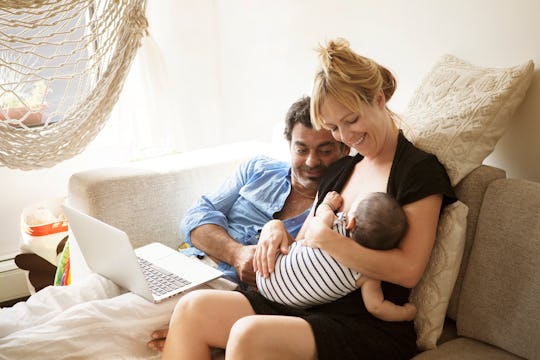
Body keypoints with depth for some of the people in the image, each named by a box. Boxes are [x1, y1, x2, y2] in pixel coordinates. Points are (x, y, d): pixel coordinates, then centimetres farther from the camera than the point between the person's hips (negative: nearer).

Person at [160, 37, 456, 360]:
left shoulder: (419, 170, -5)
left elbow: (408, 271, -14)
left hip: (372, 329, -7)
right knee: (193, 308, -11)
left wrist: (327, 239, -15)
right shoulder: (340, 171, 18)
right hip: (307, 307, 7)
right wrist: (278, 231, -1)